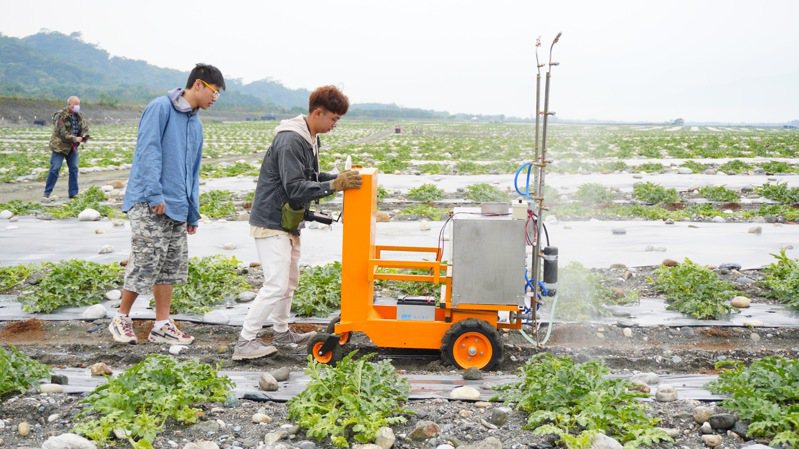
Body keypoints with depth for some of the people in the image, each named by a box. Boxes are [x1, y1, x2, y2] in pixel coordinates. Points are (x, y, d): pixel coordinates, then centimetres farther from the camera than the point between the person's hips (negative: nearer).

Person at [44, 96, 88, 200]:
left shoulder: (79, 116, 7)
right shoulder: (61, 116, -15)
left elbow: (85, 127, 1)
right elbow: (62, 132, -21)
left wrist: (84, 136, -20)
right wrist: (74, 139, -25)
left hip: (72, 147, 7)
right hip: (59, 146, -6)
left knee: (74, 169, 6)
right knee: (55, 169, -5)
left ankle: (73, 193, 14)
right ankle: (47, 193, 3)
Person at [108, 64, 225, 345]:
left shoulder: (195, 123, 18)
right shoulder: (160, 108, -6)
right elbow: (148, 151, -14)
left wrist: (193, 213, 18)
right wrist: (155, 194, -21)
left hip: (177, 207, 8)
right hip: (149, 205, -8)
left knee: (172, 266, 8)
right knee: (145, 264, -5)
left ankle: (162, 326, 16)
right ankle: (122, 320, 13)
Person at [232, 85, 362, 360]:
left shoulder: (309, 140, 11)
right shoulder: (290, 142, -22)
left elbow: (309, 178, 18)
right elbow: (295, 188, -27)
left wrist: (339, 178, 4)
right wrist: (334, 185, -29)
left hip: (289, 223, 11)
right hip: (272, 223, -11)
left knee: (290, 280, 19)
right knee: (276, 285, -12)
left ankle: (282, 333, 34)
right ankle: (245, 343, -4)